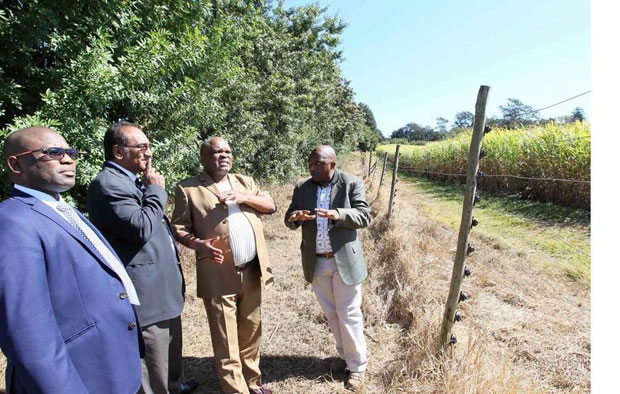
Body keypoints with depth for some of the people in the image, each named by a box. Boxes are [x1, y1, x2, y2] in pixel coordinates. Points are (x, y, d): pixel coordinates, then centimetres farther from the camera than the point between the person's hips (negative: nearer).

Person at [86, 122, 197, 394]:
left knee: (170, 349, 29)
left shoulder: (132, 180, 14)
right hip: (146, 293, -10)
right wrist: (156, 191, -14)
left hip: (163, 288, 10)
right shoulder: (108, 183, -18)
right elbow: (141, 228, -26)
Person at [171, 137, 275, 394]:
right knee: (226, 342, 7)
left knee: (251, 332, 19)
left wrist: (243, 197, -11)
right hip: (218, 276, -4)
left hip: (252, 271, 5)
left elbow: (271, 205, 5)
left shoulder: (245, 182, 13)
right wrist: (199, 244, -22)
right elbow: (179, 228, -2)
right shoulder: (188, 188, -1)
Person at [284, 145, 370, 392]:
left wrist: (338, 214, -32)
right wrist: (295, 217, -23)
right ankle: (344, 354, 40)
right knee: (331, 313, 19)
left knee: (349, 315, 6)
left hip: (344, 261, -4)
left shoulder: (352, 184, -7)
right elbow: (289, 220, 2)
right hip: (316, 262, 4)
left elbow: (364, 216, -14)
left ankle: (357, 365, 27)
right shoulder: (302, 188, 3)